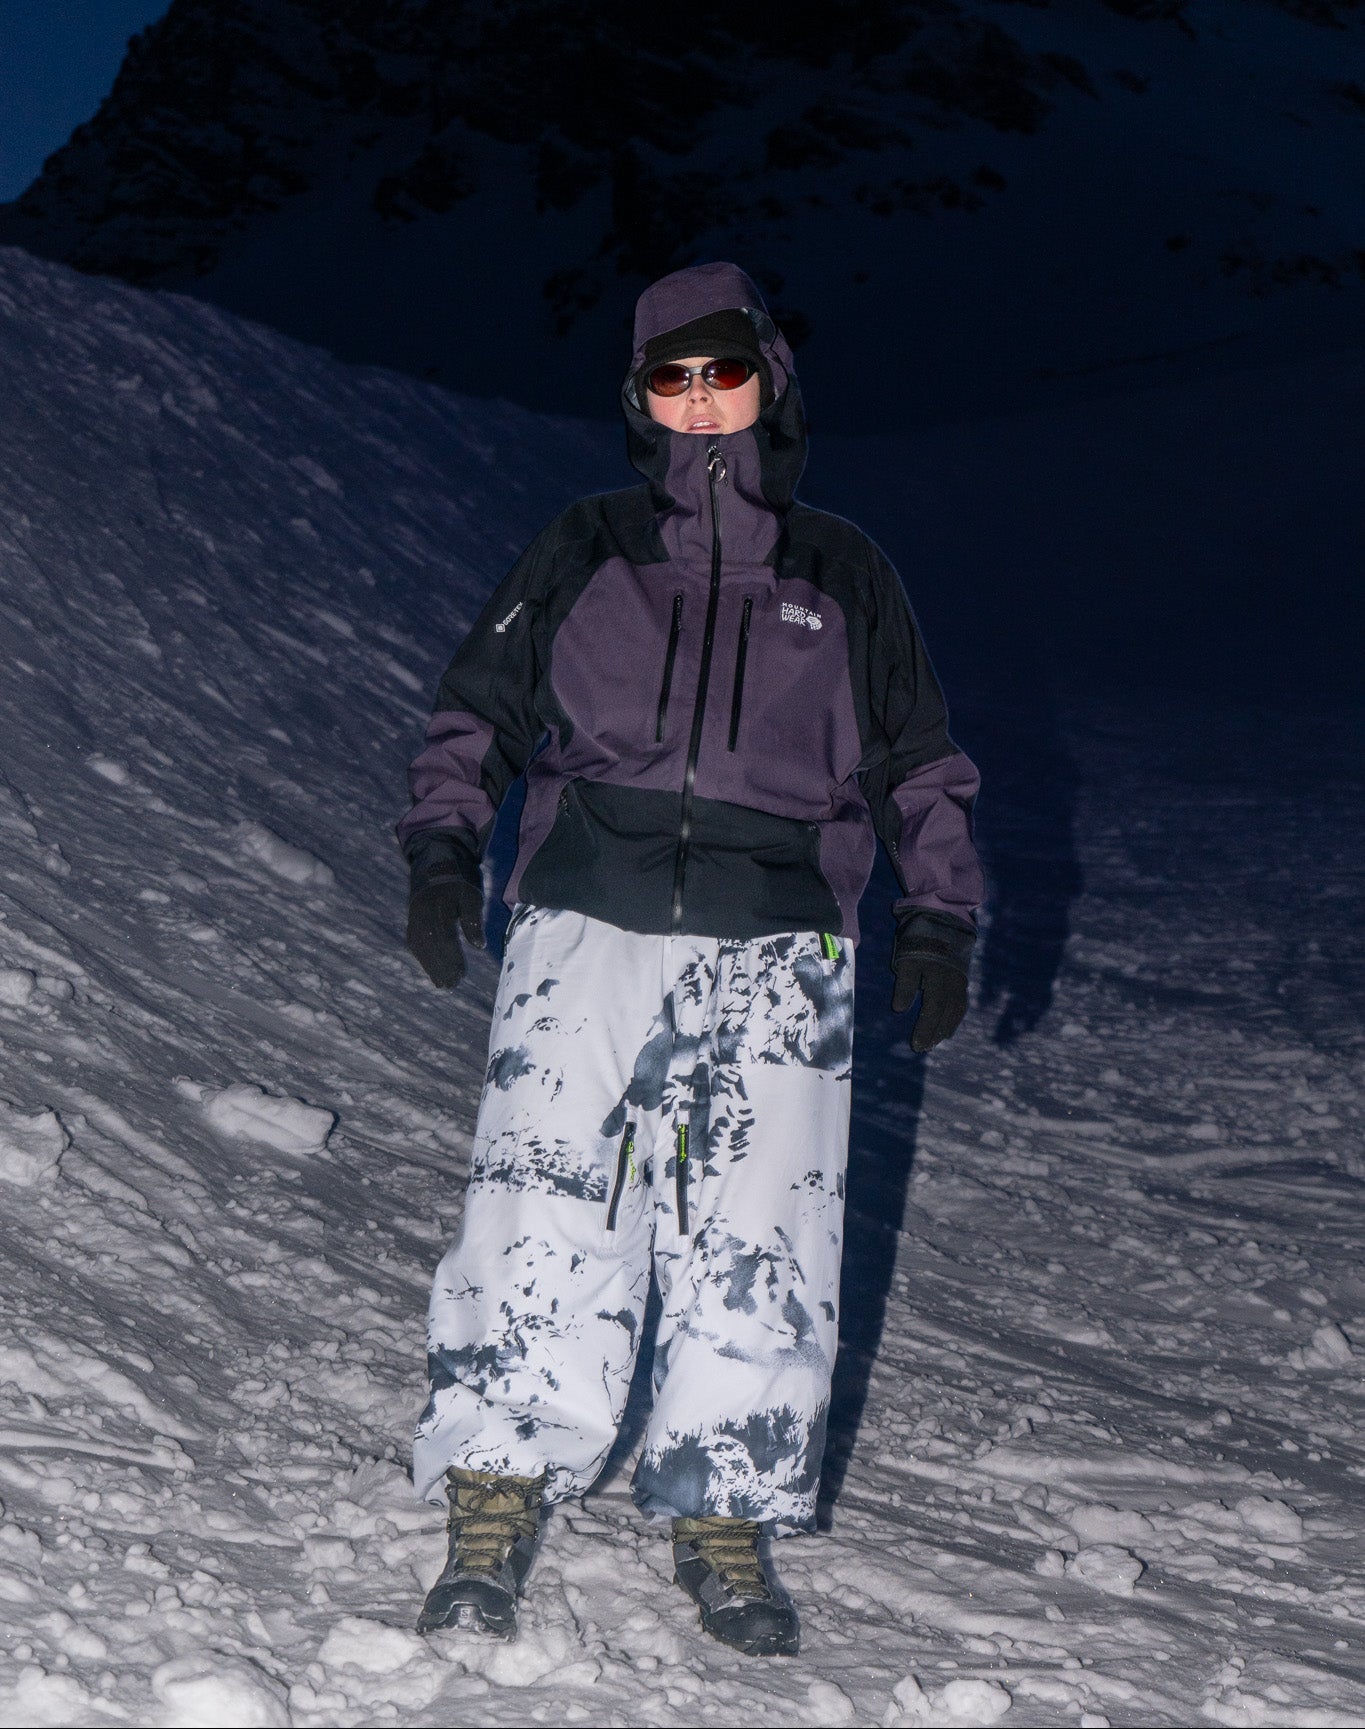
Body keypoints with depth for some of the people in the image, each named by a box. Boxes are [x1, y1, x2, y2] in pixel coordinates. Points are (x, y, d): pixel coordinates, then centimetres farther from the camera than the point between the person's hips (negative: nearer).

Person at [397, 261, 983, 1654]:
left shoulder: (841, 574, 15)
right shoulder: (583, 550, 14)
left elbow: (920, 765, 21)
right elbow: (476, 710, 18)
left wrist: (937, 921, 11)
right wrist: (442, 853, 3)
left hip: (776, 946, 1)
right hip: (587, 924, 0)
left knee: (758, 1238, -3)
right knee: (542, 1209, -10)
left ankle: (726, 1516, 9)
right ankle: (496, 1497, 0)